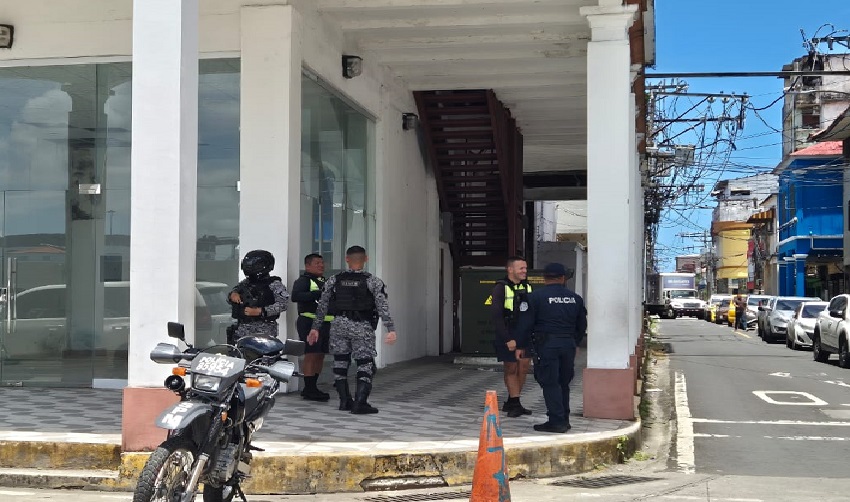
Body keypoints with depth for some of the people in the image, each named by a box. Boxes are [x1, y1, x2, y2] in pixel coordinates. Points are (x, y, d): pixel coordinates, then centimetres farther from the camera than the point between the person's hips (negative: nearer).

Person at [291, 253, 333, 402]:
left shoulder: (325, 281, 23)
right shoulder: (303, 280, -5)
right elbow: (295, 296, -22)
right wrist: (319, 294, -26)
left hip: (325, 322, 9)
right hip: (309, 321, -9)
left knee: (320, 356, 10)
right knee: (311, 355, -10)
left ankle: (312, 387, 19)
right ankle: (309, 389, -8)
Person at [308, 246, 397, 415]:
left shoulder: (334, 280, 7)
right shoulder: (373, 281, -2)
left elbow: (322, 306, 8)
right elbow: (383, 307, -11)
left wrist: (315, 328, 15)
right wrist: (391, 329, -15)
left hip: (339, 325, 3)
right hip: (362, 327, -3)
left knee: (340, 362, 14)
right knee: (365, 364, 1)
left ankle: (345, 400, 15)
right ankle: (360, 403, -9)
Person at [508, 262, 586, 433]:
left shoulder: (536, 296, -6)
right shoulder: (575, 298, 9)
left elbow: (526, 323, -6)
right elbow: (582, 325, 17)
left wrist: (520, 345, 3)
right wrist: (575, 342, 30)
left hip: (546, 344, -5)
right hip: (568, 345, 5)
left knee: (550, 383, -2)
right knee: (563, 383, 14)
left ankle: (557, 421, -5)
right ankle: (564, 420, 18)